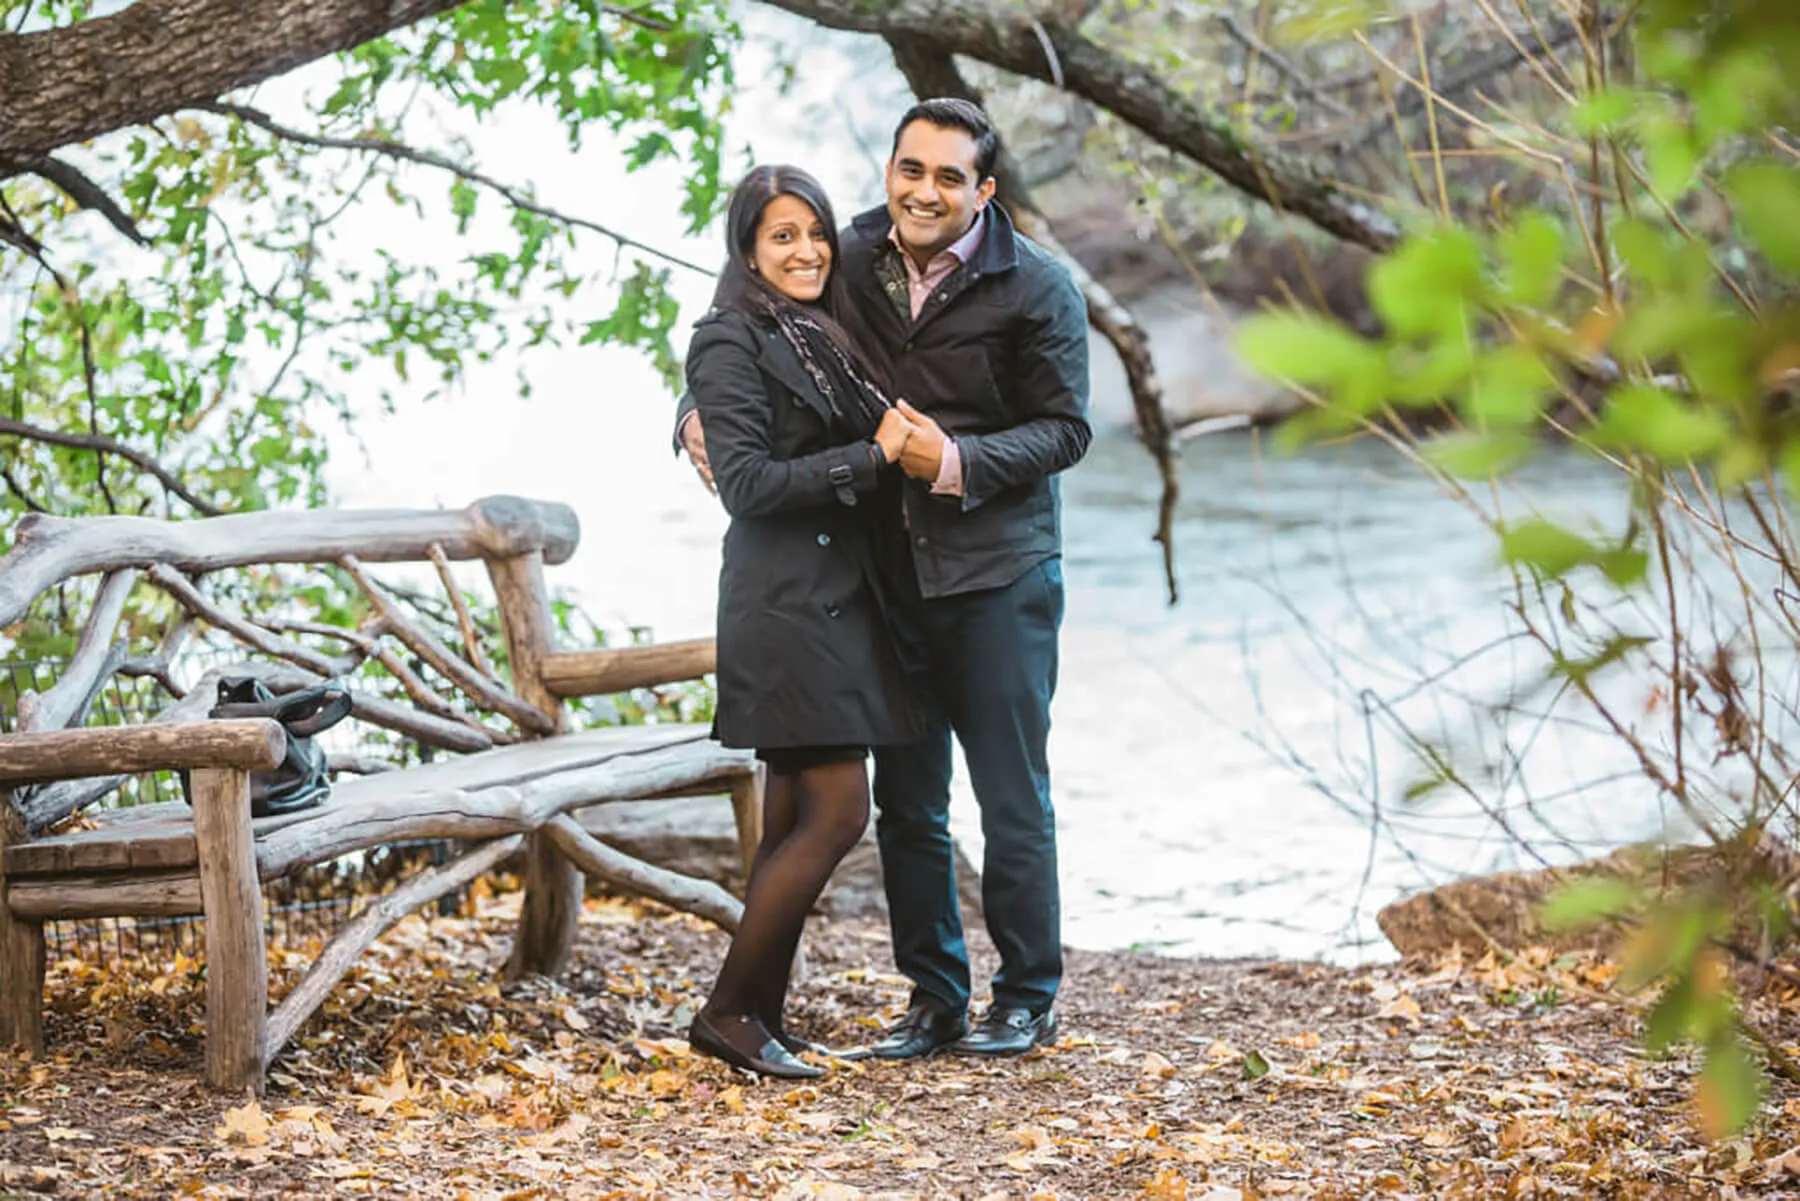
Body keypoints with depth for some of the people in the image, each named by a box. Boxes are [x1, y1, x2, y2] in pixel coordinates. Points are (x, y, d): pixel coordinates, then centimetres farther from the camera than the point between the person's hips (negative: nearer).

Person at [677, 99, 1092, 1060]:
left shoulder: (1034, 287, -6)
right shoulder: (852, 265, 4)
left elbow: (1065, 429, -6)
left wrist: (958, 462, -21)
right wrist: (700, 412, -4)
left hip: (998, 574, -4)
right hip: (889, 574, 4)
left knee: (1012, 798, 1)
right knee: (905, 803, 9)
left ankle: (1028, 999, 15)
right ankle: (933, 1001, 21)